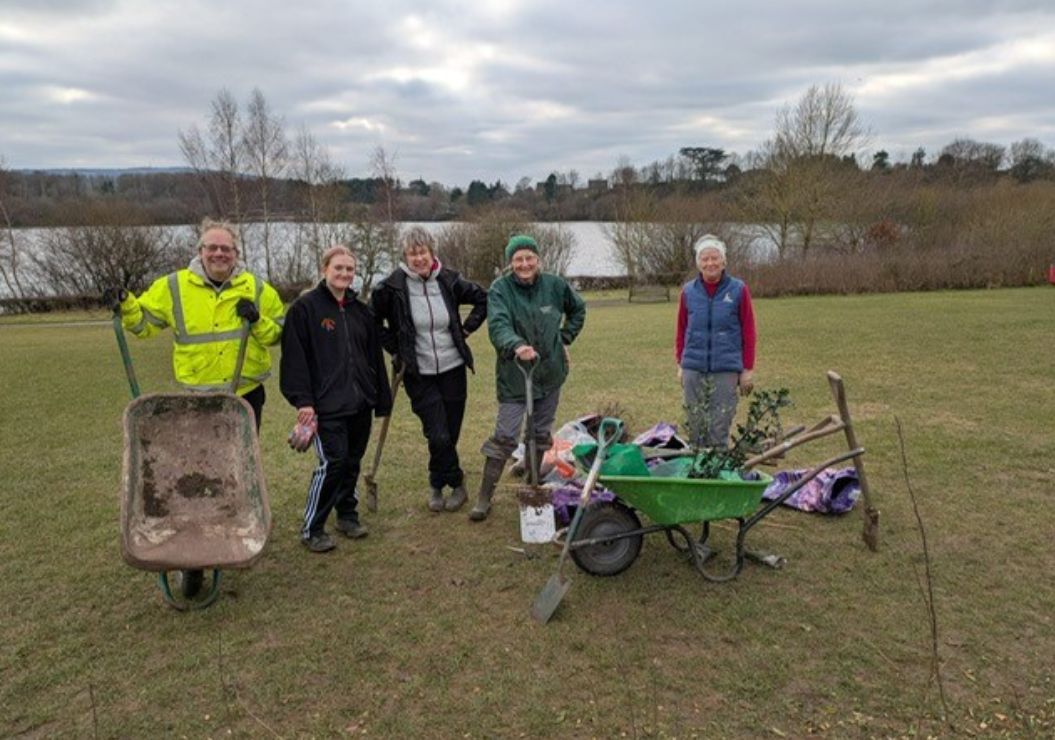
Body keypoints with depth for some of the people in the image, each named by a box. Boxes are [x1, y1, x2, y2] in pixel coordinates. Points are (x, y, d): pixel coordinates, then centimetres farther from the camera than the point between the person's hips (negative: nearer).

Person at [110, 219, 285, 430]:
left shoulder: (256, 288, 2)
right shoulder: (173, 286, 0)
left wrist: (258, 321, -13)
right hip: (198, 397, -1)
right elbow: (143, 322, 7)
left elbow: (279, 333, 5)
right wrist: (126, 304, -11)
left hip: (248, 393, 1)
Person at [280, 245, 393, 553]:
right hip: (327, 406, -6)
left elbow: (375, 357, 16)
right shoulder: (305, 308, -5)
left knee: (352, 462, 13)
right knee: (332, 462, -10)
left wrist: (382, 398, 14)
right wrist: (303, 400, -17)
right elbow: (295, 357, -11)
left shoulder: (360, 310, 14)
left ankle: (347, 515, 31)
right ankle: (311, 529, 5)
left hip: (360, 403, 6)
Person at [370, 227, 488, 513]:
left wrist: (466, 329, 4)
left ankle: (437, 486, 29)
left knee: (451, 434, 8)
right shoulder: (392, 287, -10)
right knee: (438, 436, -8)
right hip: (418, 374, -2)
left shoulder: (449, 281, -3)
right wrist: (393, 347, 1)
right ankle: (457, 484, 16)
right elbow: (372, 320, 5)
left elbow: (482, 299, 13)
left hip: (452, 369, 3)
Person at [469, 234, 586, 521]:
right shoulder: (500, 289, -12)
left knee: (541, 434, 15)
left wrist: (564, 339, 9)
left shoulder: (554, 285, -2)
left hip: (550, 372, 4)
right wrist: (516, 346, -47)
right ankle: (484, 497, 5)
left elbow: (578, 309, 17)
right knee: (504, 436, -6)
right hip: (514, 375, -4)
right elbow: (497, 325, -29)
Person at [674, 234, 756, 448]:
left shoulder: (738, 290, 1)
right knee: (696, 427, 7)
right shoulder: (688, 291, 6)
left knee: (719, 430, -1)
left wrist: (748, 369, 2)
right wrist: (680, 364, 13)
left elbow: (748, 331, 4)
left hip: (726, 370, -2)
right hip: (693, 369, 2)